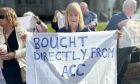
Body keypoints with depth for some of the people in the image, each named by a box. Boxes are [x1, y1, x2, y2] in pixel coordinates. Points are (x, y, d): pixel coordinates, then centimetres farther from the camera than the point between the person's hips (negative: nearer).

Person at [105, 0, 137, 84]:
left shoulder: (132, 19, 11)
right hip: (120, 50, -7)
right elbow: (107, 31, -18)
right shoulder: (116, 17, -10)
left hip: (128, 51, 7)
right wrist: (119, 25, -29)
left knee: (122, 73, 16)